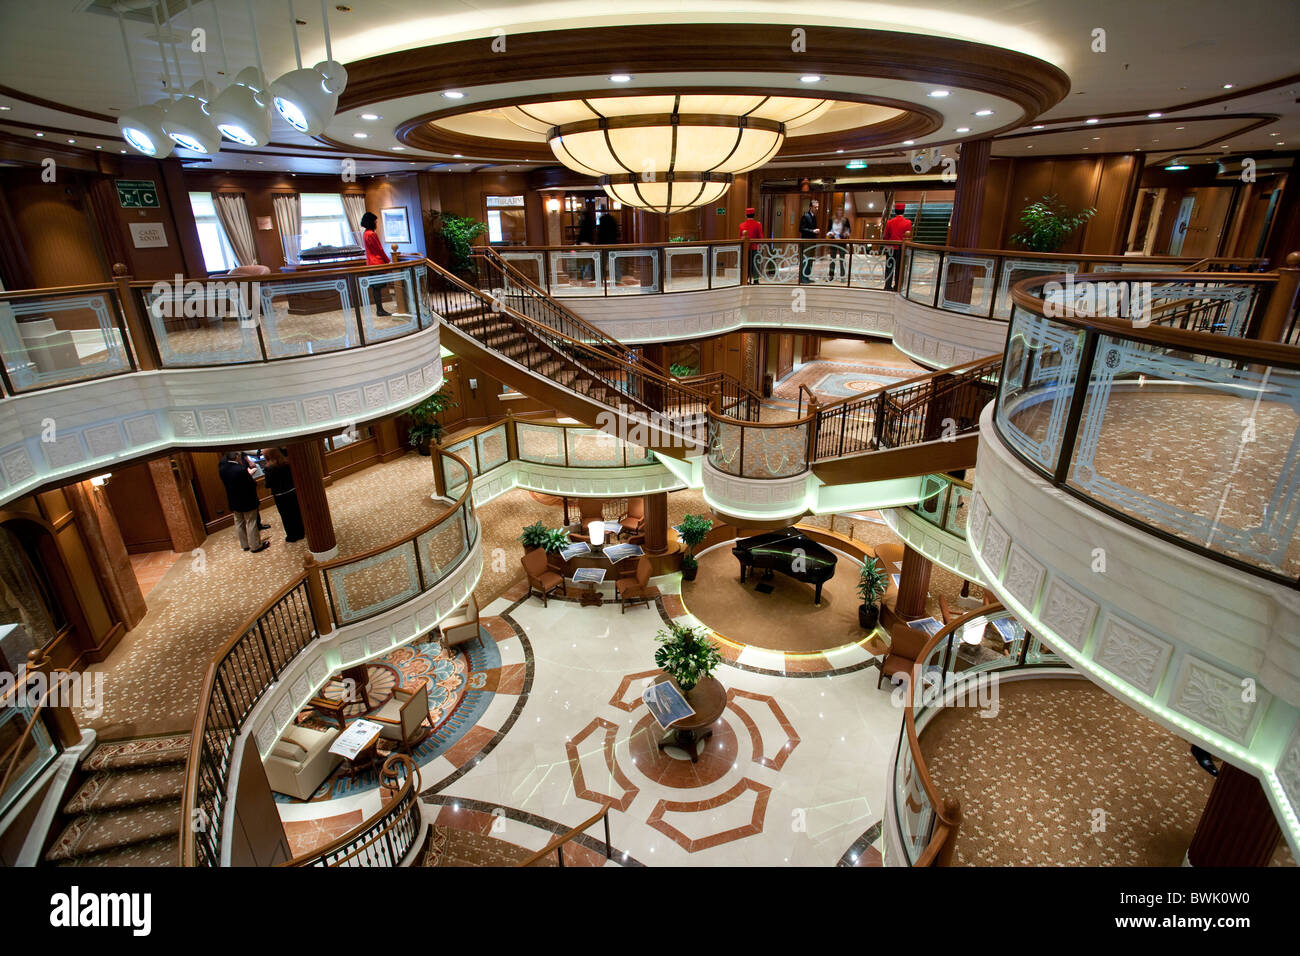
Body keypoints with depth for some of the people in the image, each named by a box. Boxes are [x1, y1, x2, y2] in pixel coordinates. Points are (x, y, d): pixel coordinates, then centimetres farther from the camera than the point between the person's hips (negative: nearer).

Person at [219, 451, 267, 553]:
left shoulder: (222, 468, -8)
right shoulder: (241, 470, -28)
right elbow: (252, 484, -20)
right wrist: (249, 474, -2)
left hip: (233, 502, 7)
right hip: (247, 502, -7)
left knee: (239, 523, 19)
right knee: (251, 523, 5)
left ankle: (245, 545, 31)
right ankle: (256, 546, 15)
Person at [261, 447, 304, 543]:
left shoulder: (269, 468, -18)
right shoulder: (287, 463, -3)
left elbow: (268, 485, -14)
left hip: (280, 496, -5)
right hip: (293, 492, 5)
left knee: (286, 516, 8)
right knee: (296, 513, 16)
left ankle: (292, 536, 18)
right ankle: (301, 533, 27)